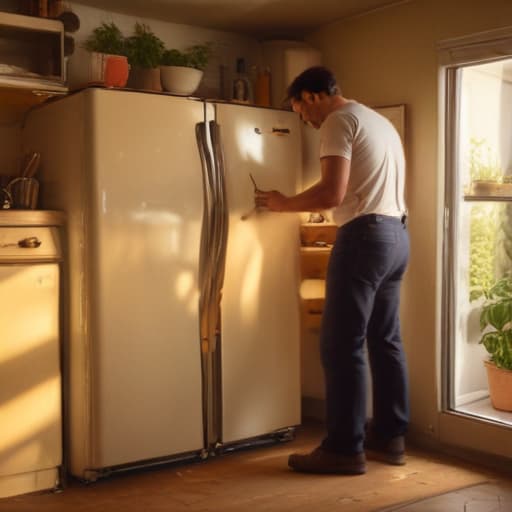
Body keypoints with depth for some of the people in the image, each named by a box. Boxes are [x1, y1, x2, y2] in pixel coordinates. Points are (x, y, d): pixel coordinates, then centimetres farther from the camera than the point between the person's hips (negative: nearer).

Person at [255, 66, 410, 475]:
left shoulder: (339, 121, -8)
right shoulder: (380, 121, 21)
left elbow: (332, 193, -19)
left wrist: (283, 204, -5)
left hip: (365, 235, -10)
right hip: (397, 234, 10)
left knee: (343, 346, -5)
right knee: (386, 340, 13)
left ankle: (345, 449, -1)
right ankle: (390, 436, 20)